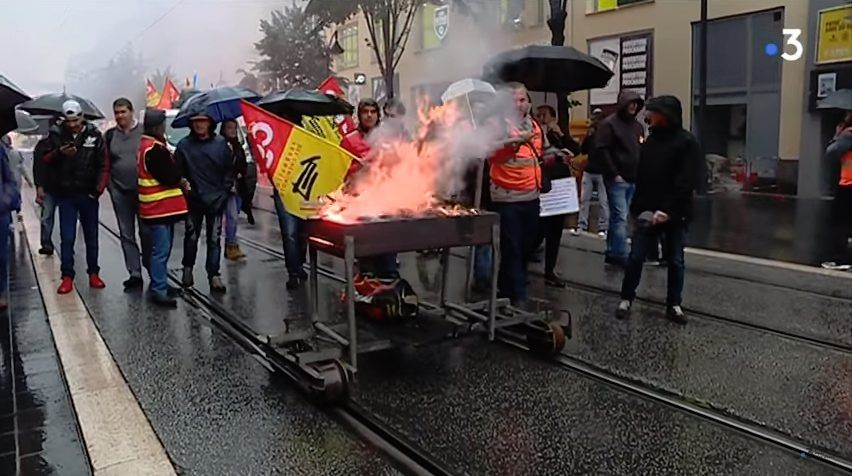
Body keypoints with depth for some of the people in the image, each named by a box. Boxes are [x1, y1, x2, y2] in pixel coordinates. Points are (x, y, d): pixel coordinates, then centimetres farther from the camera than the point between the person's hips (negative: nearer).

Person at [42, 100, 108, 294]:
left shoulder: (94, 134, -2)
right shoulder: (56, 134, -1)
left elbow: (104, 165, -2)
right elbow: (46, 160, -2)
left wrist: (99, 189, -10)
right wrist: (59, 152, -22)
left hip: (89, 194, 0)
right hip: (66, 194, 0)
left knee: (91, 236, 9)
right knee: (67, 238, 0)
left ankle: (93, 273, 20)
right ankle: (67, 276, 8)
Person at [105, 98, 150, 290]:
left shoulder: (144, 132, -2)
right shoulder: (109, 135, 9)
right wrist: (108, 184, 2)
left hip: (142, 190, -3)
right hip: (120, 192, 4)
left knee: (146, 233, 3)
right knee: (126, 234, 6)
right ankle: (135, 274, 12)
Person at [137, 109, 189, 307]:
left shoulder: (149, 145, 16)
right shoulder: (154, 149, -18)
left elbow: (167, 172, 17)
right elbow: (170, 175, -22)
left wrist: (178, 179, -1)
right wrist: (181, 181, -2)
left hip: (163, 206, 11)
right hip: (159, 207, -11)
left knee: (162, 248, 18)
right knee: (161, 250, -9)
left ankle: (159, 284, 27)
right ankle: (158, 290, -5)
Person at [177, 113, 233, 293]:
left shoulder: (221, 144, -1)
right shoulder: (184, 145, 0)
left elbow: (229, 170, 3)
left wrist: (225, 191, -2)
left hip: (216, 199, 0)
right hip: (193, 199, 0)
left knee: (214, 239, 4)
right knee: (191, 236, 10)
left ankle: (214, 275, 11)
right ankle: (188, 268, 30)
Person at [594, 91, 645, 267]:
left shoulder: (638, 126, 17)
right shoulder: (609, 123, -6)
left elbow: (642, 151, 22)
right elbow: (601, 150, -13)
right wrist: (614, 174, -15)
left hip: (633, 180, 7)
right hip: (617, 179, -7)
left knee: (617, 217, 11)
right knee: (620, 218, -9)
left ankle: (612, 252, 17)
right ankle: (621, 255, -7)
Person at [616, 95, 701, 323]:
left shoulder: (687, 142, -8)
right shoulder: (650, 140, 9)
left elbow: (685, 183, -14)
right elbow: (641, 176, 8)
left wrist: (668, 211, -21)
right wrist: (640, 207, -3)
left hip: (675, 214, -4)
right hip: (648, 211, 4)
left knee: (676, 261, 8)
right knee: (636, 257, 3)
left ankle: (674, 305, 20)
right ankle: (626, 299, 16)